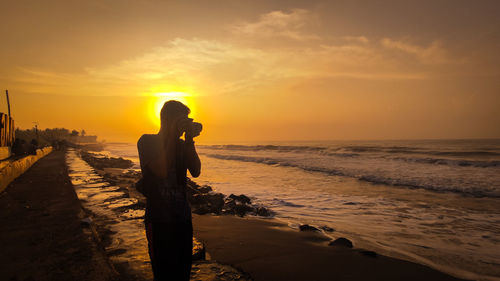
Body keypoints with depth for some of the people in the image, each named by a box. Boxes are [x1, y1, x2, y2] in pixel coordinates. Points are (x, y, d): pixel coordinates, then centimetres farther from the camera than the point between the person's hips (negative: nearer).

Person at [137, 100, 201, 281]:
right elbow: (161, 171, -20)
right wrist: (172, 136, -19)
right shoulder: (147, 141, -5)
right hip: (158, 219, -5)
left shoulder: (182, 144, 9)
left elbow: (196, 172, -4)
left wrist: (189, 141, -11)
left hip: (182, 217, 5)